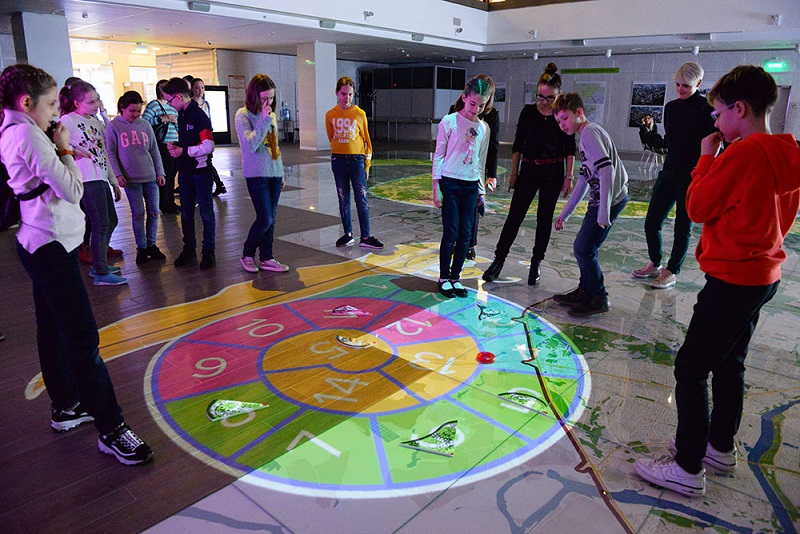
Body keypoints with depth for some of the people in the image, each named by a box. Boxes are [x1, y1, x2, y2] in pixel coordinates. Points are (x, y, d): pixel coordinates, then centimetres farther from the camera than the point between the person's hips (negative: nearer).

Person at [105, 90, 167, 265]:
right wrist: (117, 174, -9)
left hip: (150, 176, 3)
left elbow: (154, 150, 12)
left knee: (154, 212, 4)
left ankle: (151, 245, 18)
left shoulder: (145, 125, 8)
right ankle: (141, 248, 12)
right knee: (138, 214, -1)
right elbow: (110, 153, 0)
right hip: (131, 178, -3)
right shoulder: (114, 126, 0)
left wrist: (160, 172, 7)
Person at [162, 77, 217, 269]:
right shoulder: (181, 115, 11)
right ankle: (189, 249, 23)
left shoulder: (199, 116, -15)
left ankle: (208, 251, 9)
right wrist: (174, 146, 3)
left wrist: (183, 151, -15)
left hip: (201, 171, -8)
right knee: (186, 212, 12)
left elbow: (208, 146, -22)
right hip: (185, 171, 8)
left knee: (206, 212, 1)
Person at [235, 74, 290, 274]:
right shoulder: (243, 115, -8)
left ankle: (266, 259, 18)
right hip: (257, 175, -6)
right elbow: (251, 145, -21)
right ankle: (247, 255, 14)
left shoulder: (271, 115, 12)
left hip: (275, 174, 6)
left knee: (270, 218, 8)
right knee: (265, 219, -8)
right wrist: (264, 120, -22)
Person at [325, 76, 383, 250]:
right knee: (343, 199, 9)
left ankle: (365, 237, 2)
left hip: (357, 159, -2)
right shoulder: (330, 115, 2)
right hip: (338, 160, 2)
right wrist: (339, 152, 13)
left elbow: (366, 139, 2)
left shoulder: (360, 114, -3)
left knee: (362, 199, -2)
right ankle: (348, 234, 19)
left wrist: (367, 164, 1)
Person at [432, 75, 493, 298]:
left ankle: (455, 277, 17)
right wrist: (436, 187, -7)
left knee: (465, 235, 4)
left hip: (471, 186, 4)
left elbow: (480, 162, 15)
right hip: (450, 183, -4)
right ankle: (444, 278, 11)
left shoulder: (483, 128, 9)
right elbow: (438, 155, -3)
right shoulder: (450, 121, -4)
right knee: (451, 233, -4)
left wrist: (481, 190, 14)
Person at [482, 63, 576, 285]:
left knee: (545, 219, 6)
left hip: (553, 173, -1)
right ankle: (499, 259, 6)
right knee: (515, 215, -1)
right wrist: (514, 173, 4)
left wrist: (568, 177, -3)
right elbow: (518, 144, 6)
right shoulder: (528, 112, 1)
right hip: (528, 169, 1)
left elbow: (570, 149, 1)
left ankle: (536, 263, 18)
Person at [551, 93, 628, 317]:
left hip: (610, 199, -10)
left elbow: (607, 170, -23)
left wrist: (603, 211, -26)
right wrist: (564, 213, 26)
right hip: (600, 199, 10)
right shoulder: (586, 135, 20)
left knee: (584, 249, -6)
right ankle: (585, 292, 26)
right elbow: (584, 179, 25)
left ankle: (599, 299, 7)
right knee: (581, 248, 14)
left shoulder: (590, 132, -11)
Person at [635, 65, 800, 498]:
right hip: (763, 275, 10)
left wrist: (706, 158, -3)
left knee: (691, 369, -3)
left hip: (732, 279, -10)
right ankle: (721, 446, 37)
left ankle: (687, 468, 6)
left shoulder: (742, 153, -20)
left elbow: (698, 207, -13)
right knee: (728, 364, 21)